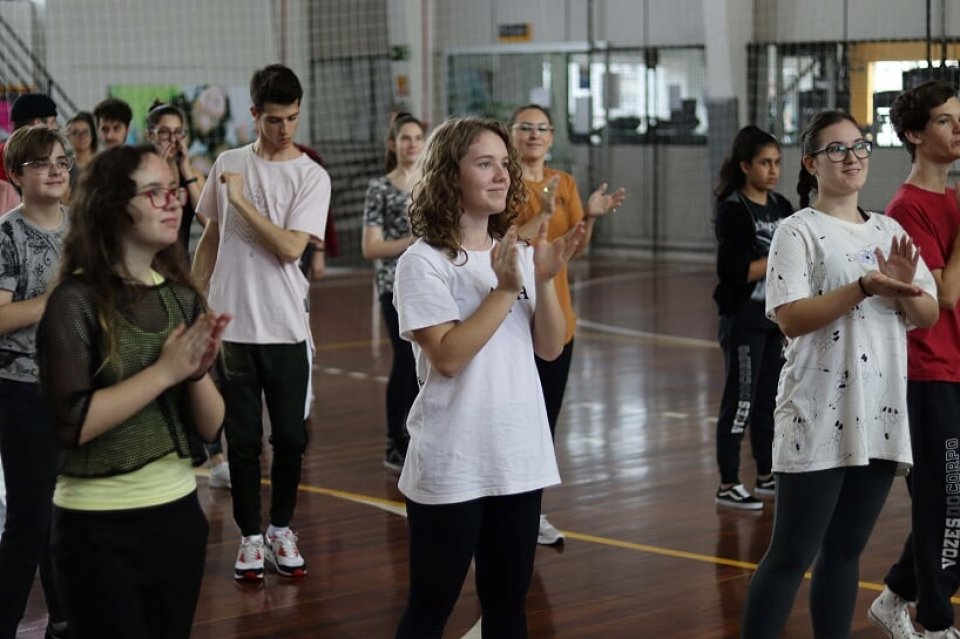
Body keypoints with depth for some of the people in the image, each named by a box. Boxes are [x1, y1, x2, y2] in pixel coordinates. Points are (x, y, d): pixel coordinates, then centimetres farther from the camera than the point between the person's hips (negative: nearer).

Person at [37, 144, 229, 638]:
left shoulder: (183, 297, 4)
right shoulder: (76, 302, -12)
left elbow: (211, 428, 3)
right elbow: (73, 423, -23)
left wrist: (198, 371, -15)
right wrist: (164, 371, -19)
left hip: (178, 511, 6)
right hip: (99, 527, -6)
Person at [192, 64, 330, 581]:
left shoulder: (312, 177, -4)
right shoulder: (227, 165, 5)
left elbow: (290, 248, -16)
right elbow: (210, 237, 14)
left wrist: (241, 199, -15)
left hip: (285, 329, -1)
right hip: (231, 325, 1)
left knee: (290, 437, 5)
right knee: (243, 438, 5)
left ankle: (281, 530, 22)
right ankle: (250, 536, 16)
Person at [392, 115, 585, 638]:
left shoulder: (518, 254, 6)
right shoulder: (424, 262, -11)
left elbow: (550, 348, 3)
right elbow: (447, 357, -20)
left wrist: (545, 280, -12)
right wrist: (505, 289, -22)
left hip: (519, 457, 6)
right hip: (450, 466, -6)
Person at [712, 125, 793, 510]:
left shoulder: (781, 207, 9)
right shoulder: (734, 210, -12)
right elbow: (733, 271, -20)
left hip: (777, 316, 7)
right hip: (744, 319, -7)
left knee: (770, 398, 14)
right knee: (741, 401, -3)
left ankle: (766, 475, 26)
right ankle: (727, 486, 3)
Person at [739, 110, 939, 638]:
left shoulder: (890, 232, 12)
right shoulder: (798, 232, -6)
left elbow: (928, 316, 11)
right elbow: (790, 319, -17)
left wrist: (906, 287, -11)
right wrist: (865, 287, -25)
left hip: (881, 416, 6)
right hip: (819, 420, -6)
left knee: (845, 550, 13)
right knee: (792, 555, -4)